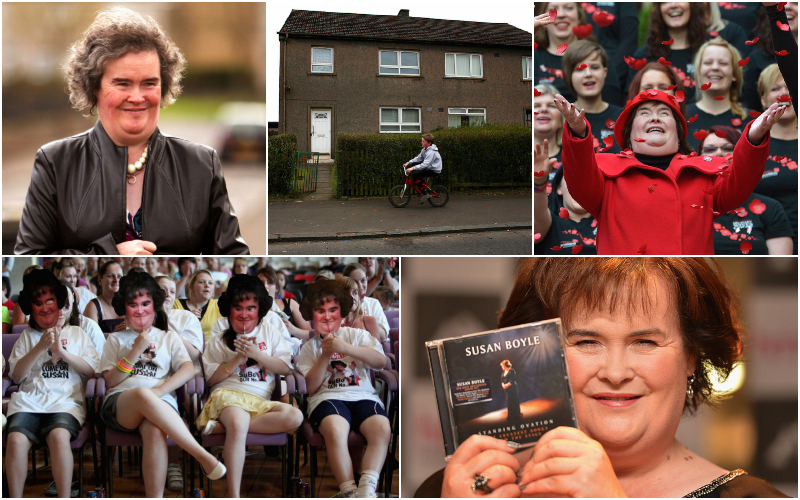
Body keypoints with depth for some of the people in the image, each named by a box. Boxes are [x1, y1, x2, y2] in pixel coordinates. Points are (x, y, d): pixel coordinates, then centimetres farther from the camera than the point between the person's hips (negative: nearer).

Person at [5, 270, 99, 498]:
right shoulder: (27, 336, 22)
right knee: (16, 440, -31)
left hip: (66, 401, -1)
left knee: (59, 436, -35)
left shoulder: (76, 334, 21)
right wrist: (40, 347, -2)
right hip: (30, 400, 1)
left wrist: (62, 352, -3)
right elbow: (16, 374, 9)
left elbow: (92, 369, 8)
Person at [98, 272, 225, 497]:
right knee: (142, 393, -40)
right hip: (119, 404, 0)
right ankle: (205, 458, -42)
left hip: (160, 403, 1)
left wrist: (158, 391, -11)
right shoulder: (116, 339, 25)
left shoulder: (169, 337, 25)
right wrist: (135, 352, 0)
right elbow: (110, 381, 13)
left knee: (155, 431, -40)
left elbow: (189, 369, 7)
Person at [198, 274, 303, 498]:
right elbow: (211, 378, 8)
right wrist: (237, 359, -4)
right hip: (228, 394, -3)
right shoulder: (220, 337, 15)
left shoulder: (269, 333, 19)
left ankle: (224, 425, -31)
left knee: (295, 416, -31)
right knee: (238, 424, -40)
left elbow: (286, 368, 8)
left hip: (261, 401, 3)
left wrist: (256, 354, -5)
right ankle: (233, 495, -40)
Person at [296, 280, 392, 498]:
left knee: (382, 428, -32)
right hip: (327, 398, -1)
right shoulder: (309, 348, 20)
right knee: (335, 429, -37)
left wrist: (346, 348, -8)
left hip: (363, 396, 1)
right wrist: (325, 356, -3)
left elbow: (380, 361, 2)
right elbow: (311, 387, 7)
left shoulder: (357, 335, 21)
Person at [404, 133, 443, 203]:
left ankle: (425, 194, -13)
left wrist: (413, 168, -41)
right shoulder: (425, 150, 8)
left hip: (435, 171, -10)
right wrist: (408, 163, -2)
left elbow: (425, 164, -34)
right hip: (430, 168, 10)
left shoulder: (431, 152, -24)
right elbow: (418, 158, 10)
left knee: (415, 175, -21)